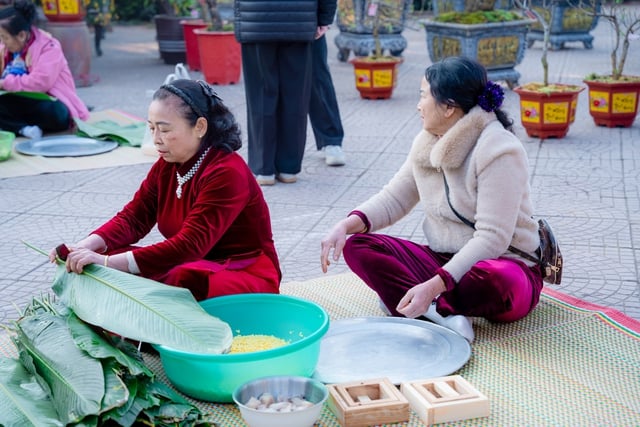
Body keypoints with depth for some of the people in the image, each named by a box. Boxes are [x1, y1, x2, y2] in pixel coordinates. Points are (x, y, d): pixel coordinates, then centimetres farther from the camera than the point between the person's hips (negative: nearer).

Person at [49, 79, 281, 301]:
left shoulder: (226, 173, -24)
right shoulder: (167, 165, 2)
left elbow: (189, 246, -31)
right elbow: (134, 217, 0)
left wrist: (108, 263, -36)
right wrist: (87, 245, -20)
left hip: (248, 277, -7)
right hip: (194, 266, 7)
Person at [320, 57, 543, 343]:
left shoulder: (499, 151, -19)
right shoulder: (427, 143, 5)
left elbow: (492, 238, -25)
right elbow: (393, 199, 9)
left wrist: (433, 286, -34)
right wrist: (346, 225, -11)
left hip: (499, 264, -7)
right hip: (445, 260, 7)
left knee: (497, 281, -43)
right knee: (358, 245, -12)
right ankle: (442, 314, -28)